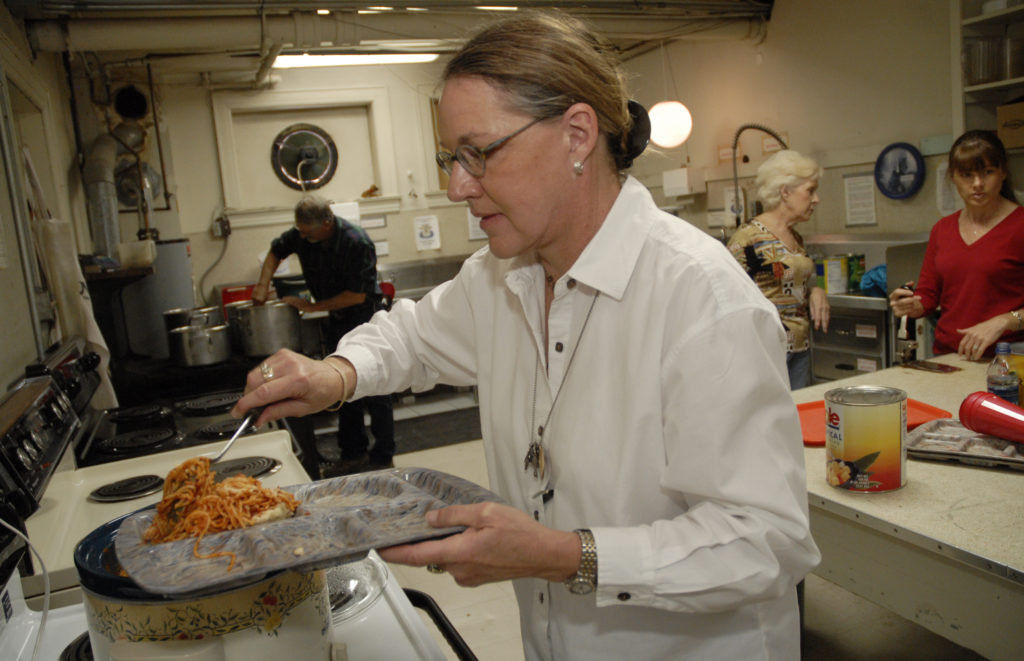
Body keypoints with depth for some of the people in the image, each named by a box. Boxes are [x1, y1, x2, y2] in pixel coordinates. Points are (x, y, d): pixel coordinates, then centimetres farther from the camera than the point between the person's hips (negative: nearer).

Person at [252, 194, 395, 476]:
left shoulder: (356, 242, -25)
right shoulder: (302, 235, -5)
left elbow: (357, 295, -24)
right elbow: (276, 250, 15)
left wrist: (312, 306, -19)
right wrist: (263, 286, 1)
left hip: (364, 318, -7)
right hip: (337, 322, 7)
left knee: (374, 392, -3)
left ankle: (383, 458, 7)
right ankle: (354, 454, 24)